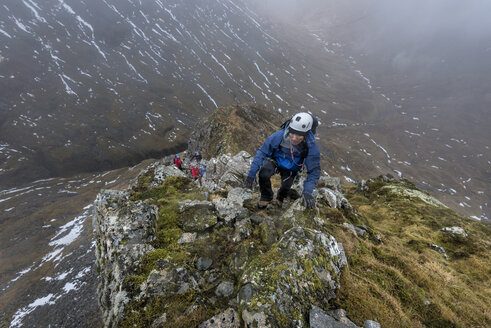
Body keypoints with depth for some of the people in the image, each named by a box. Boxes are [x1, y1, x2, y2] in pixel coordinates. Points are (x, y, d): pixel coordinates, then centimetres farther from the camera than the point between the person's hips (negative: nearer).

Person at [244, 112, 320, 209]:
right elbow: (262, 152, -24)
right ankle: (266, 197, 2)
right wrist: (251, 174, -27)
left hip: (291, 169, 2)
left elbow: (314, 171, -23)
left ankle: (280, 197, 26)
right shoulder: (278, 136, -36)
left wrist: (307, 192, -37)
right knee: (264, 174, -29)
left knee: (286, 187, -15)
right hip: (275, 160, -1)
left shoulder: (311, 147, -33)